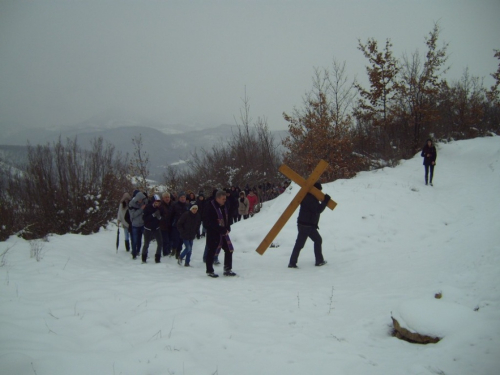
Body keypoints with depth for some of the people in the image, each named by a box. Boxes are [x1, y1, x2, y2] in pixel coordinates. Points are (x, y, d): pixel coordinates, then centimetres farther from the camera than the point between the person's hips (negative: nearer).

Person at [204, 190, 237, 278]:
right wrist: (223, 230, -18)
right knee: (212, 252, 2)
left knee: (229, 250, 8)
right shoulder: (210, 207, -18)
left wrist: (227, 229, -2)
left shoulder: (224, 206, 8)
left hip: (224, 233, 8)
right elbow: (211, 223, -22)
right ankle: (209, 271, 15)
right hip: (213, 233, -8)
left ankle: (227, 269, 18)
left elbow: (227, 218, 16)